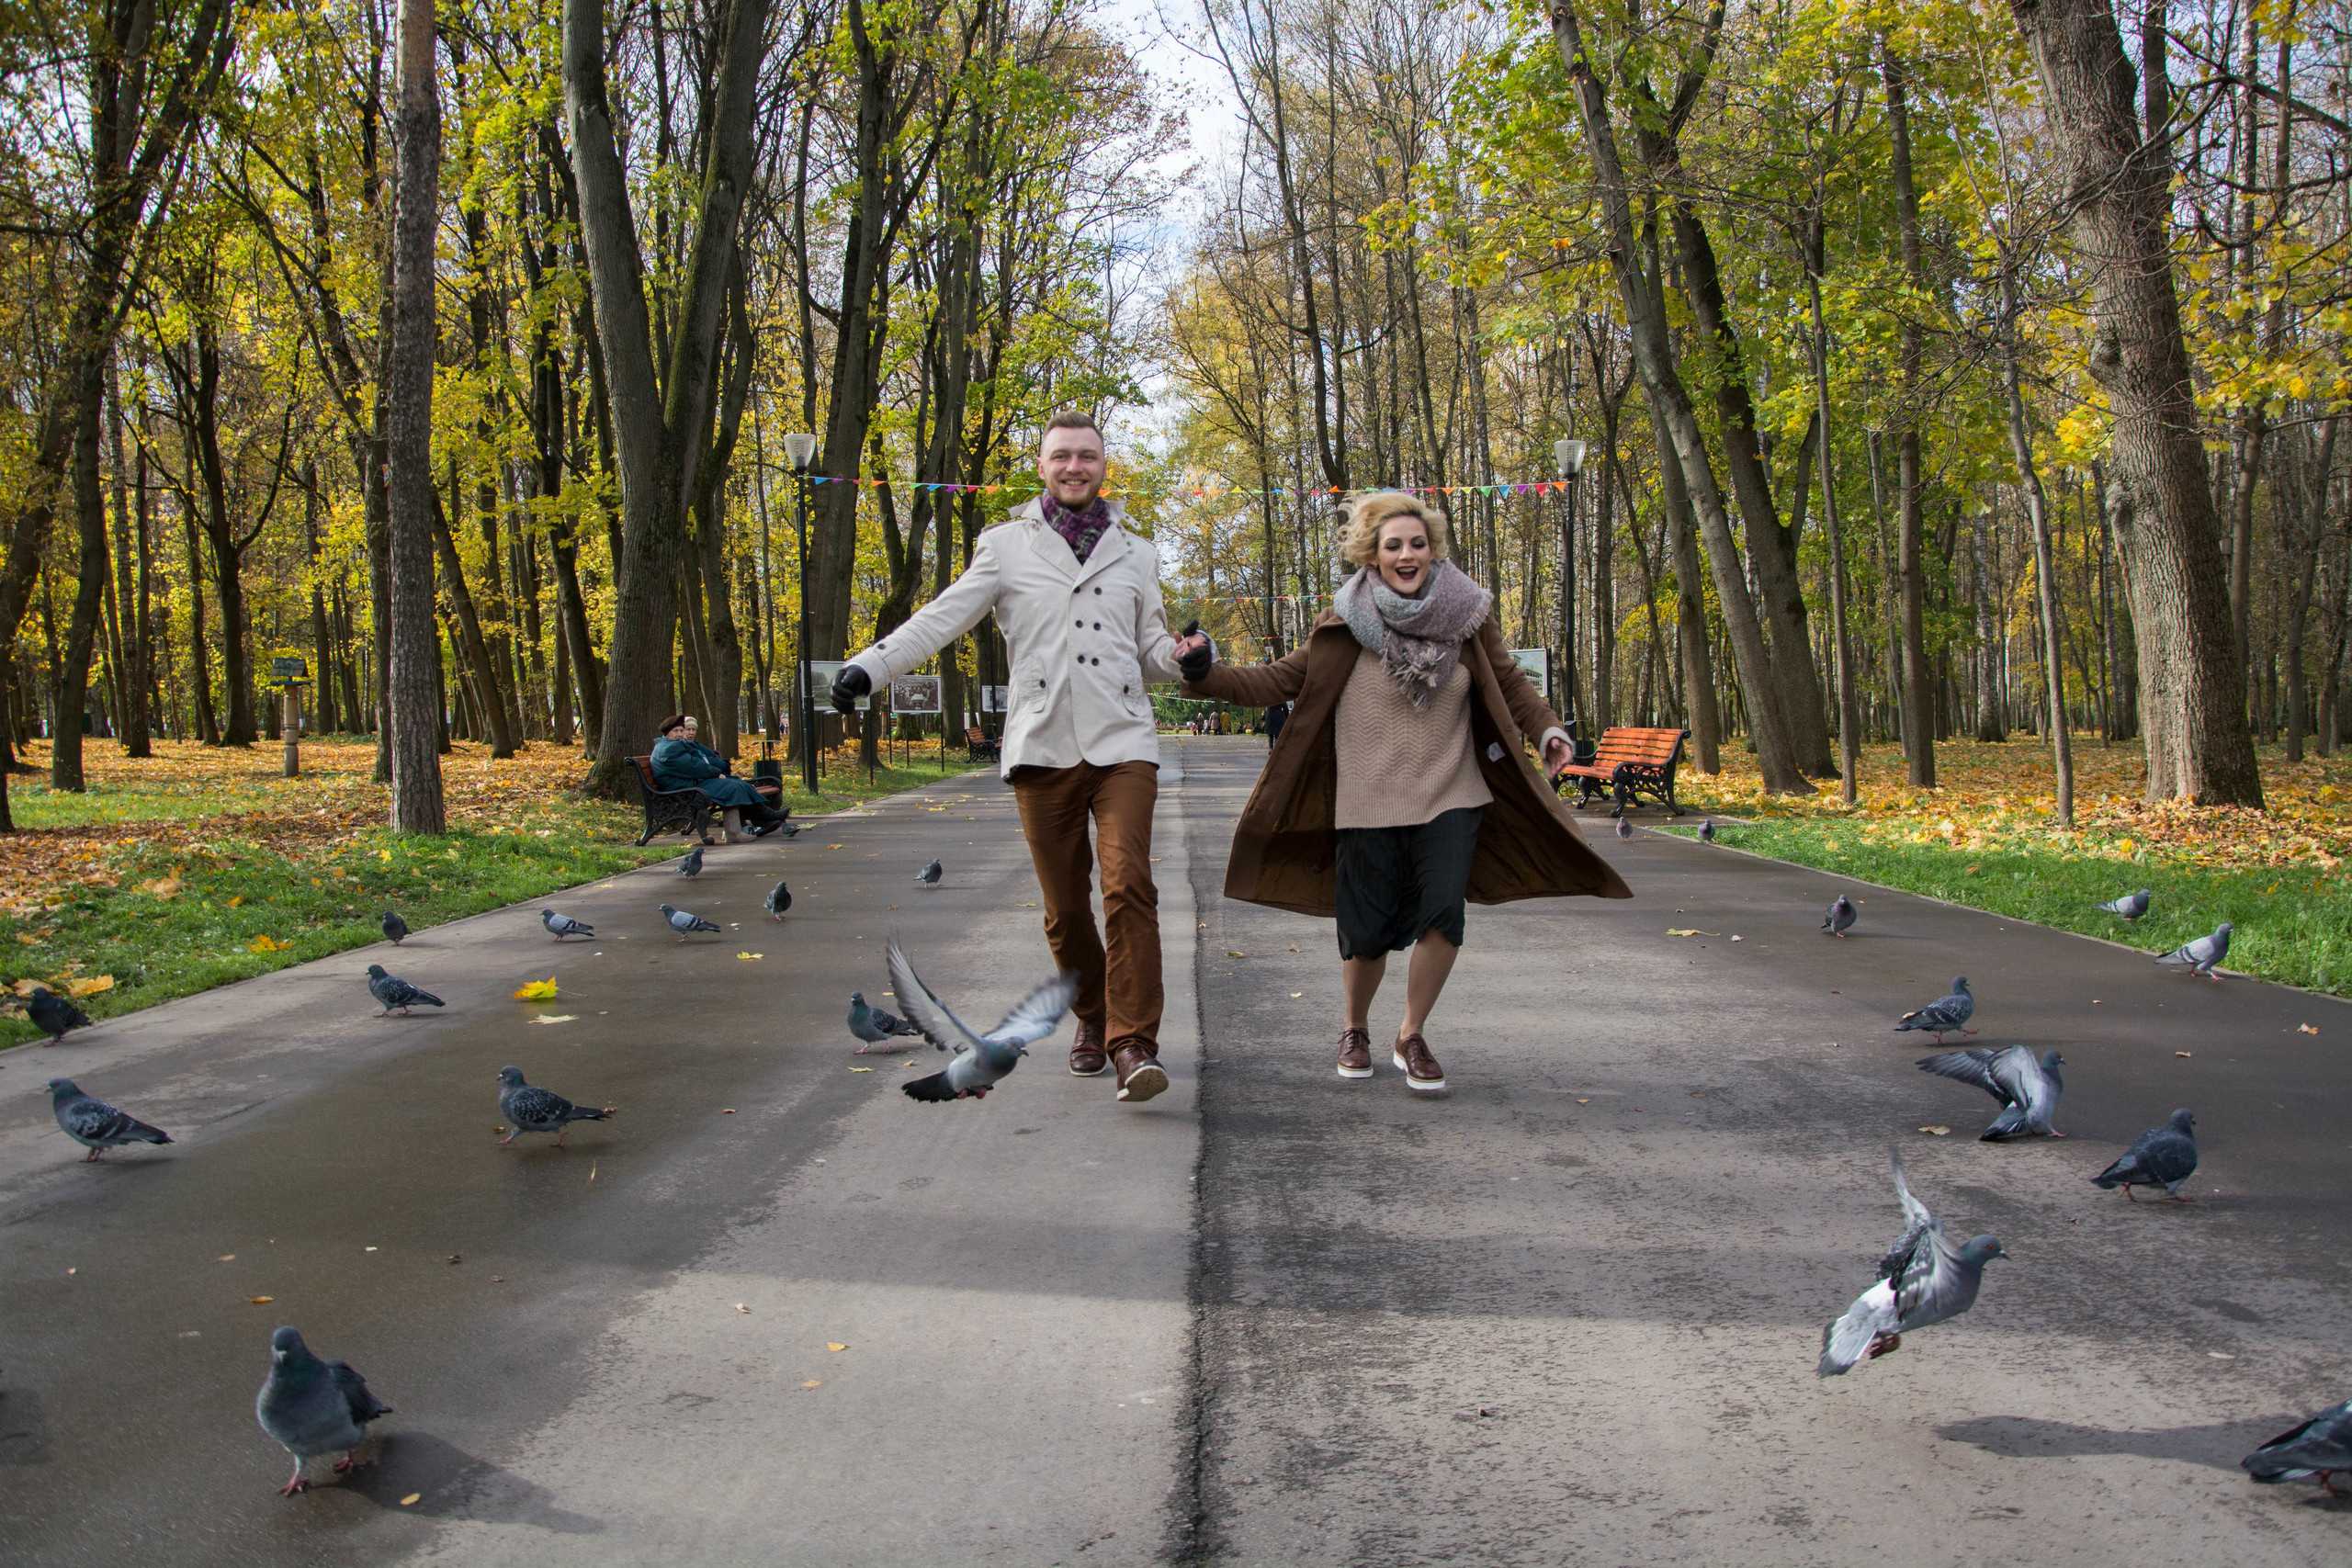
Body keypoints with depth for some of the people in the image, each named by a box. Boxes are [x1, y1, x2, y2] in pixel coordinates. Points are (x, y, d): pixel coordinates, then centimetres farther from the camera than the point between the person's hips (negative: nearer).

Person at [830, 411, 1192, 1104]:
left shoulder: (1135, 553, 16)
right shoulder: (1008, 546, 10)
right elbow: (942, 618, 1)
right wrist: (871, 664, -12)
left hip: (1121, 744, 0)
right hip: (1043, 747, 0)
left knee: (1128, 886, -16)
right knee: (1064, 906, 5)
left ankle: (1133, 1042, -14)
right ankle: (1091, 1016, 28)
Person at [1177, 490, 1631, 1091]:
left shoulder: (1466, 614, 2)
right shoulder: (1346, 624, -3)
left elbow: (1507, 681, 14)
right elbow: (1281, 681, 0)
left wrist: (1547, 728, 0)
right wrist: (1207, 674, -11)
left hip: (1449, 795, 1)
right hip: (1368, 800, -1)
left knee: (1443, 911, -14)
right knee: (1368, 929, 0)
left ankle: (1412, 1036, 7)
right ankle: (1356, 1030, 29)